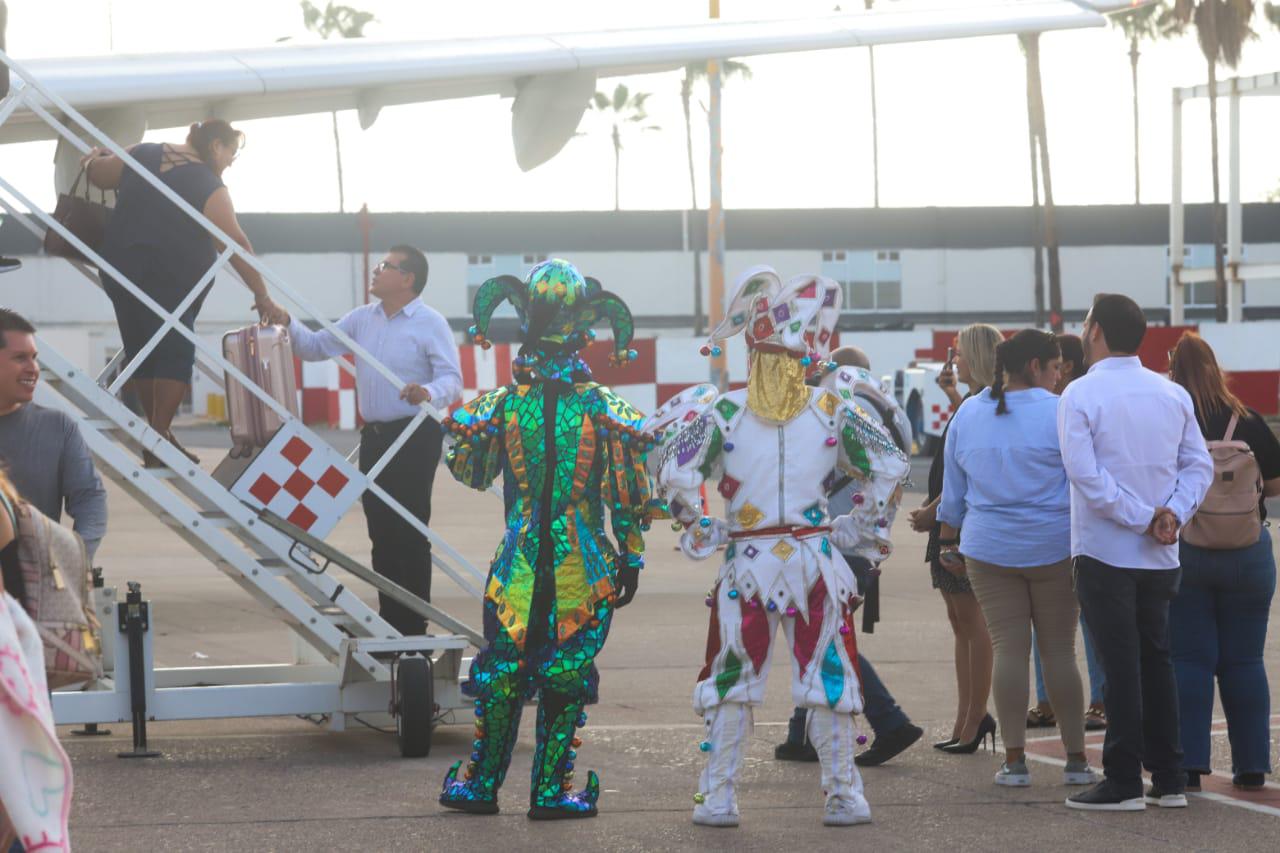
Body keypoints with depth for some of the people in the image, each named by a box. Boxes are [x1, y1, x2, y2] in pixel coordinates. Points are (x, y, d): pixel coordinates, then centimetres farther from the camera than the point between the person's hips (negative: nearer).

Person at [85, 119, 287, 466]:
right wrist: (263, 298, -13)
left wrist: (93, 160, 39)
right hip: (169, 278, -6)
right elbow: (237, 246, -14)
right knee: (174, 353, -1)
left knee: (142, 351, 12)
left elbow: (98, 174, 15)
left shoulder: (144, 154, 4)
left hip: (120, 268, 6)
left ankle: (157, 434, 17)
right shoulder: (210, 187, -10)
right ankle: (159, 439, -11)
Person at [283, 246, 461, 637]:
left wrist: (429, 392, -35)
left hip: (414, 438, -7)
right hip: (374, 437, 7)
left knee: (410, 534, -6)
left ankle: (413, 627, -3)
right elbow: (315, 347, 15)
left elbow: (452, 380, -15)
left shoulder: (431, 323, -8)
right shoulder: (362, 319, 12)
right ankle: (389, 620, 17)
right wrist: (288, 324, -1)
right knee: (381, 532, 10)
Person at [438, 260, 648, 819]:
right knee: (566, 676, 6)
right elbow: (627, 494, -3)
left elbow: (470, 474, 10)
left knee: (502, 670, 11)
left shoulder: (500, 405, -5)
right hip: (584, 569, -1)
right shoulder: (605, 410, -7)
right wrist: (631, 557, 7)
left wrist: (462, 426, 28)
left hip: (519, 562, 1)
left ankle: (482, 783, 17)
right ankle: (551, 789, 9)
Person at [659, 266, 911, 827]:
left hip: (746, 564, 0)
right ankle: (844, 796, 9)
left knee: (730, 681, 9)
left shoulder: (726, 411, -4)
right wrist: (859, 529, 11)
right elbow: (891, 467, 3)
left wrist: (700, 529, 4)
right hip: (816, 561, 0)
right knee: (827, 678, 7)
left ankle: (718, 798, 8)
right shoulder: (831, 409, 0)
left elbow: (674, 472, -8)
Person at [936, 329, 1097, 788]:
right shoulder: (1058, 412, -7)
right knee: (1059, 650, 4)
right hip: (1054, 547, -3)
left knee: (1008, 649, 3)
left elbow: (953, 490, 13)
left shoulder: (967, 414, 7)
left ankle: (1014, 759, -1)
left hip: (988, 550, 3)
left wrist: (948, 542, 22)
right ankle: (1076, 759, 6)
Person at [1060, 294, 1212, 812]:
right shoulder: (1173, 395, 7)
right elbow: (1199, 465, 4)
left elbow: (1086, 476, -18)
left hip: (1104, 551, -5)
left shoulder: (1081, 394, -10)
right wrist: (1171, 514, -7)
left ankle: (1123, 783, -3)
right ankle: (1169, 780, 14)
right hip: (1161, 557, 5)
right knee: (1156, 661, 13)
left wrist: (1145, 518, -13)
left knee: (1120, 667, -4)